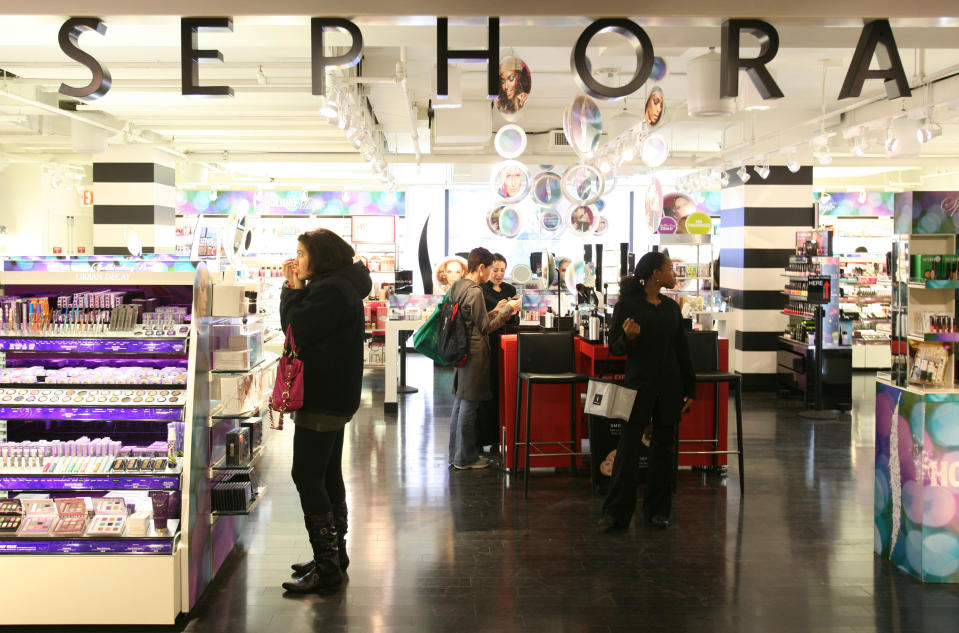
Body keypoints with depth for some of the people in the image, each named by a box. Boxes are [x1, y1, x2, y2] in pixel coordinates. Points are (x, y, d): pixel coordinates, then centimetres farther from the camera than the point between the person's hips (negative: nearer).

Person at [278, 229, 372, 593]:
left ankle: (326, 566, -8)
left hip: (323, 397, -11)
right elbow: (308, 328, 16)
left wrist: (293, 289, -6)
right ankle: (334, 554, 24)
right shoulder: (341, 286, 17)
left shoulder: (331, 290, -17)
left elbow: (297, 330, -17)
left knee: (307, 476, -10)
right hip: (334, 395, 11)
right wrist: (296, 289, 7)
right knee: (327, 475, 16)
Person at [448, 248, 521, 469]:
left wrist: (494, 312, 17)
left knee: (459, 402, 15)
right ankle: (465, 458, 4)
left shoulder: (457, 287, 11)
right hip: (474, 353, -10)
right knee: (469, 405, -2)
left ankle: (455, 454, 22)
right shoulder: (475, 291, -17)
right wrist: (507, 310, -5)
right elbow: (485, 328, -13)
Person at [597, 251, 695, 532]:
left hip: (669, 385, 5)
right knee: (629, 446, -3)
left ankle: (658, 509, 18)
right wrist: (628, 338, -25)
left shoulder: (671, 307, 9)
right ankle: (616, 513, 3)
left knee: (664, 446, 8)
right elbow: (615, 348, -3)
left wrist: (690, 389, 12)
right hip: (639, 382, -5)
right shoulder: (627, 305, -6)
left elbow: (682, 351, 13)